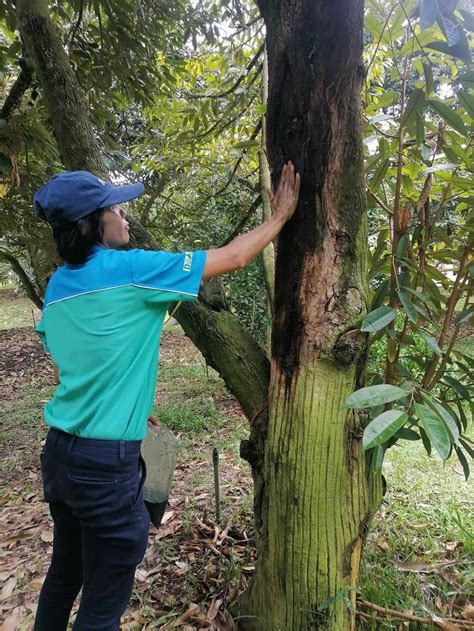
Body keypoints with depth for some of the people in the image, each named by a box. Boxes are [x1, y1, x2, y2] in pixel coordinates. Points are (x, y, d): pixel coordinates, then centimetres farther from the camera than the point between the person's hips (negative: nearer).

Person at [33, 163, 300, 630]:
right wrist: (281, 216, 4)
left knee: (64, 574, 27)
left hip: (60, 449, 8)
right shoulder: (129, 269, -17)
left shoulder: (57, 286, 6)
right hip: (106, 459, -8)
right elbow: (233, 257, -11)